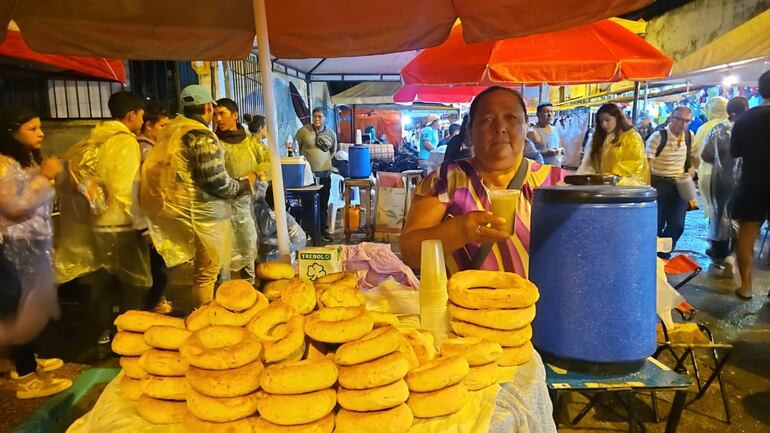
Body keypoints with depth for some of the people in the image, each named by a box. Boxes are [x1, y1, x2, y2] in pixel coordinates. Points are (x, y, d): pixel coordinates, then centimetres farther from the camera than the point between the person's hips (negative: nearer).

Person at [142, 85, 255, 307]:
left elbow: (182, 173, 14)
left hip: (185, 209, 9)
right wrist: (245, 183, -2)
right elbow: (218, 183, -19)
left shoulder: (174, 129, 9)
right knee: (207, 273, 3)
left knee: (204, 271, 21)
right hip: (206, 214, -9)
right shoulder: (202, 137, -18)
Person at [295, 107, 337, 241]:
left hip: (324, 173, 3)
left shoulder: (331, 134, 5)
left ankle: (323, 229, 21)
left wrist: (325, 160, 9)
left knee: (323, 204, 10)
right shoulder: (304, 130, -6)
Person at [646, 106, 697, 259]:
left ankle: (663, 255, 19)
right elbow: (647, 163, -18)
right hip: (659, 183, -5)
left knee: (677, 225, 3)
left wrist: (692, 168, 1)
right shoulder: (658, 137, -14)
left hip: (680, 184, 5)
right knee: (656, 224, -1)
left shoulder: (690, 136, 4)